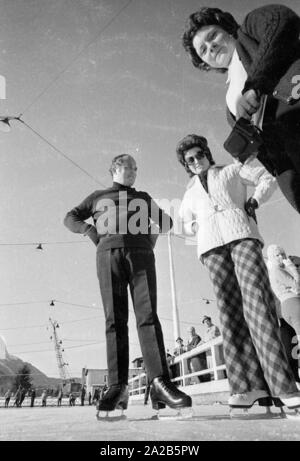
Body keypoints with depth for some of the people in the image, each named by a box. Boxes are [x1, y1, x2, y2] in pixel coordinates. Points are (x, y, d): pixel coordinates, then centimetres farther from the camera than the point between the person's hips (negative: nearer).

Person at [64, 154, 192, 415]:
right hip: (109, 253, 0)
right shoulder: (98, 197, 27)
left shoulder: (143, 198, 30)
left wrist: (151, 237, 15)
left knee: (148, 315, -15)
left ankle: (159, 384, -22)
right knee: (115, 320, -10)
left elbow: (166, 221, 35)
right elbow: (71, 218, 25)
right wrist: (90, 231, 5)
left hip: (140, 253, 1)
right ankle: (117, 388, -12)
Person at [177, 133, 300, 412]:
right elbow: (185, 223, 41)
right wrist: (196, 226, 19)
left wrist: (253, 202, 6)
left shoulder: (231, 170, 25)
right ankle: (250, 385, -14)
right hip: (211, 245, 3)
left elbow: (268, 178, 22)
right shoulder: (190, 192, 32)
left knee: (256, 300, -21)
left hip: (242, 233, -2)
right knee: (231, 311, -10)